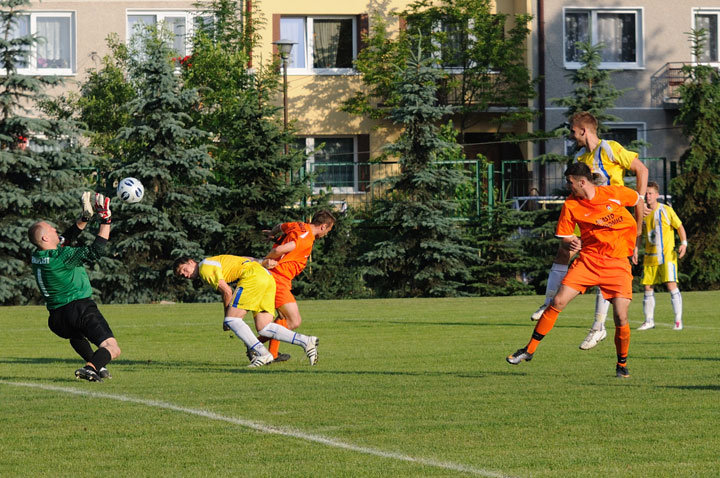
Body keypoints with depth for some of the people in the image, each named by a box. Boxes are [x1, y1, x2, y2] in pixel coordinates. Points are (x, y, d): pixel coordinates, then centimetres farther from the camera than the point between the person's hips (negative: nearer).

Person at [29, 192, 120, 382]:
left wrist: (85, 218, 15)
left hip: (56, 319, 8)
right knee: (112, 349, -12)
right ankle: (91, 368, -39)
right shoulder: (60, 257, -18)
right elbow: (95, 252, -19)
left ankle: (96, 365, 28)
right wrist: (106, 222, -17)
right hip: (80, 308, -8)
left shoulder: (37, 257, 7)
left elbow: (66, 238, 19)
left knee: (76, 335, 42)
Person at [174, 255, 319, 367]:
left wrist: (227, 317, 4)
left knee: (232, 320, -10)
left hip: (253, 276, -9)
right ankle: (306, 341, -7)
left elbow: (227, 292, -6)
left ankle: (262, 353, -19)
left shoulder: (205, 268, -2)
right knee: (263, 328, 3)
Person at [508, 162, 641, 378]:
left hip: (618, 263, -2)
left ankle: (622, 364, 12)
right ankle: (529, 350, 4)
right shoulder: (570, 205, -3)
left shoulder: (615, 193, -9)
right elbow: (565, 239, 5)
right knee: (557, 302, -10)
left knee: (621, 318, -13)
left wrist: (636, 236, 18)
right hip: (588, 258, 2)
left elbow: (638, 200, 12)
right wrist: (571, 244, -21)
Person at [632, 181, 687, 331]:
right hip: (650, 257, 5)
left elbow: (680, 227, -1)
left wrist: (683, 243, -14)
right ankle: (649, 320, 15)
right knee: (648, 287, 4)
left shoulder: (666, 210, -5)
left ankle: (678, 320, -10)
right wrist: (635, 249, 9)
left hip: (667, 255, -5)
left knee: (671, 285, -14)